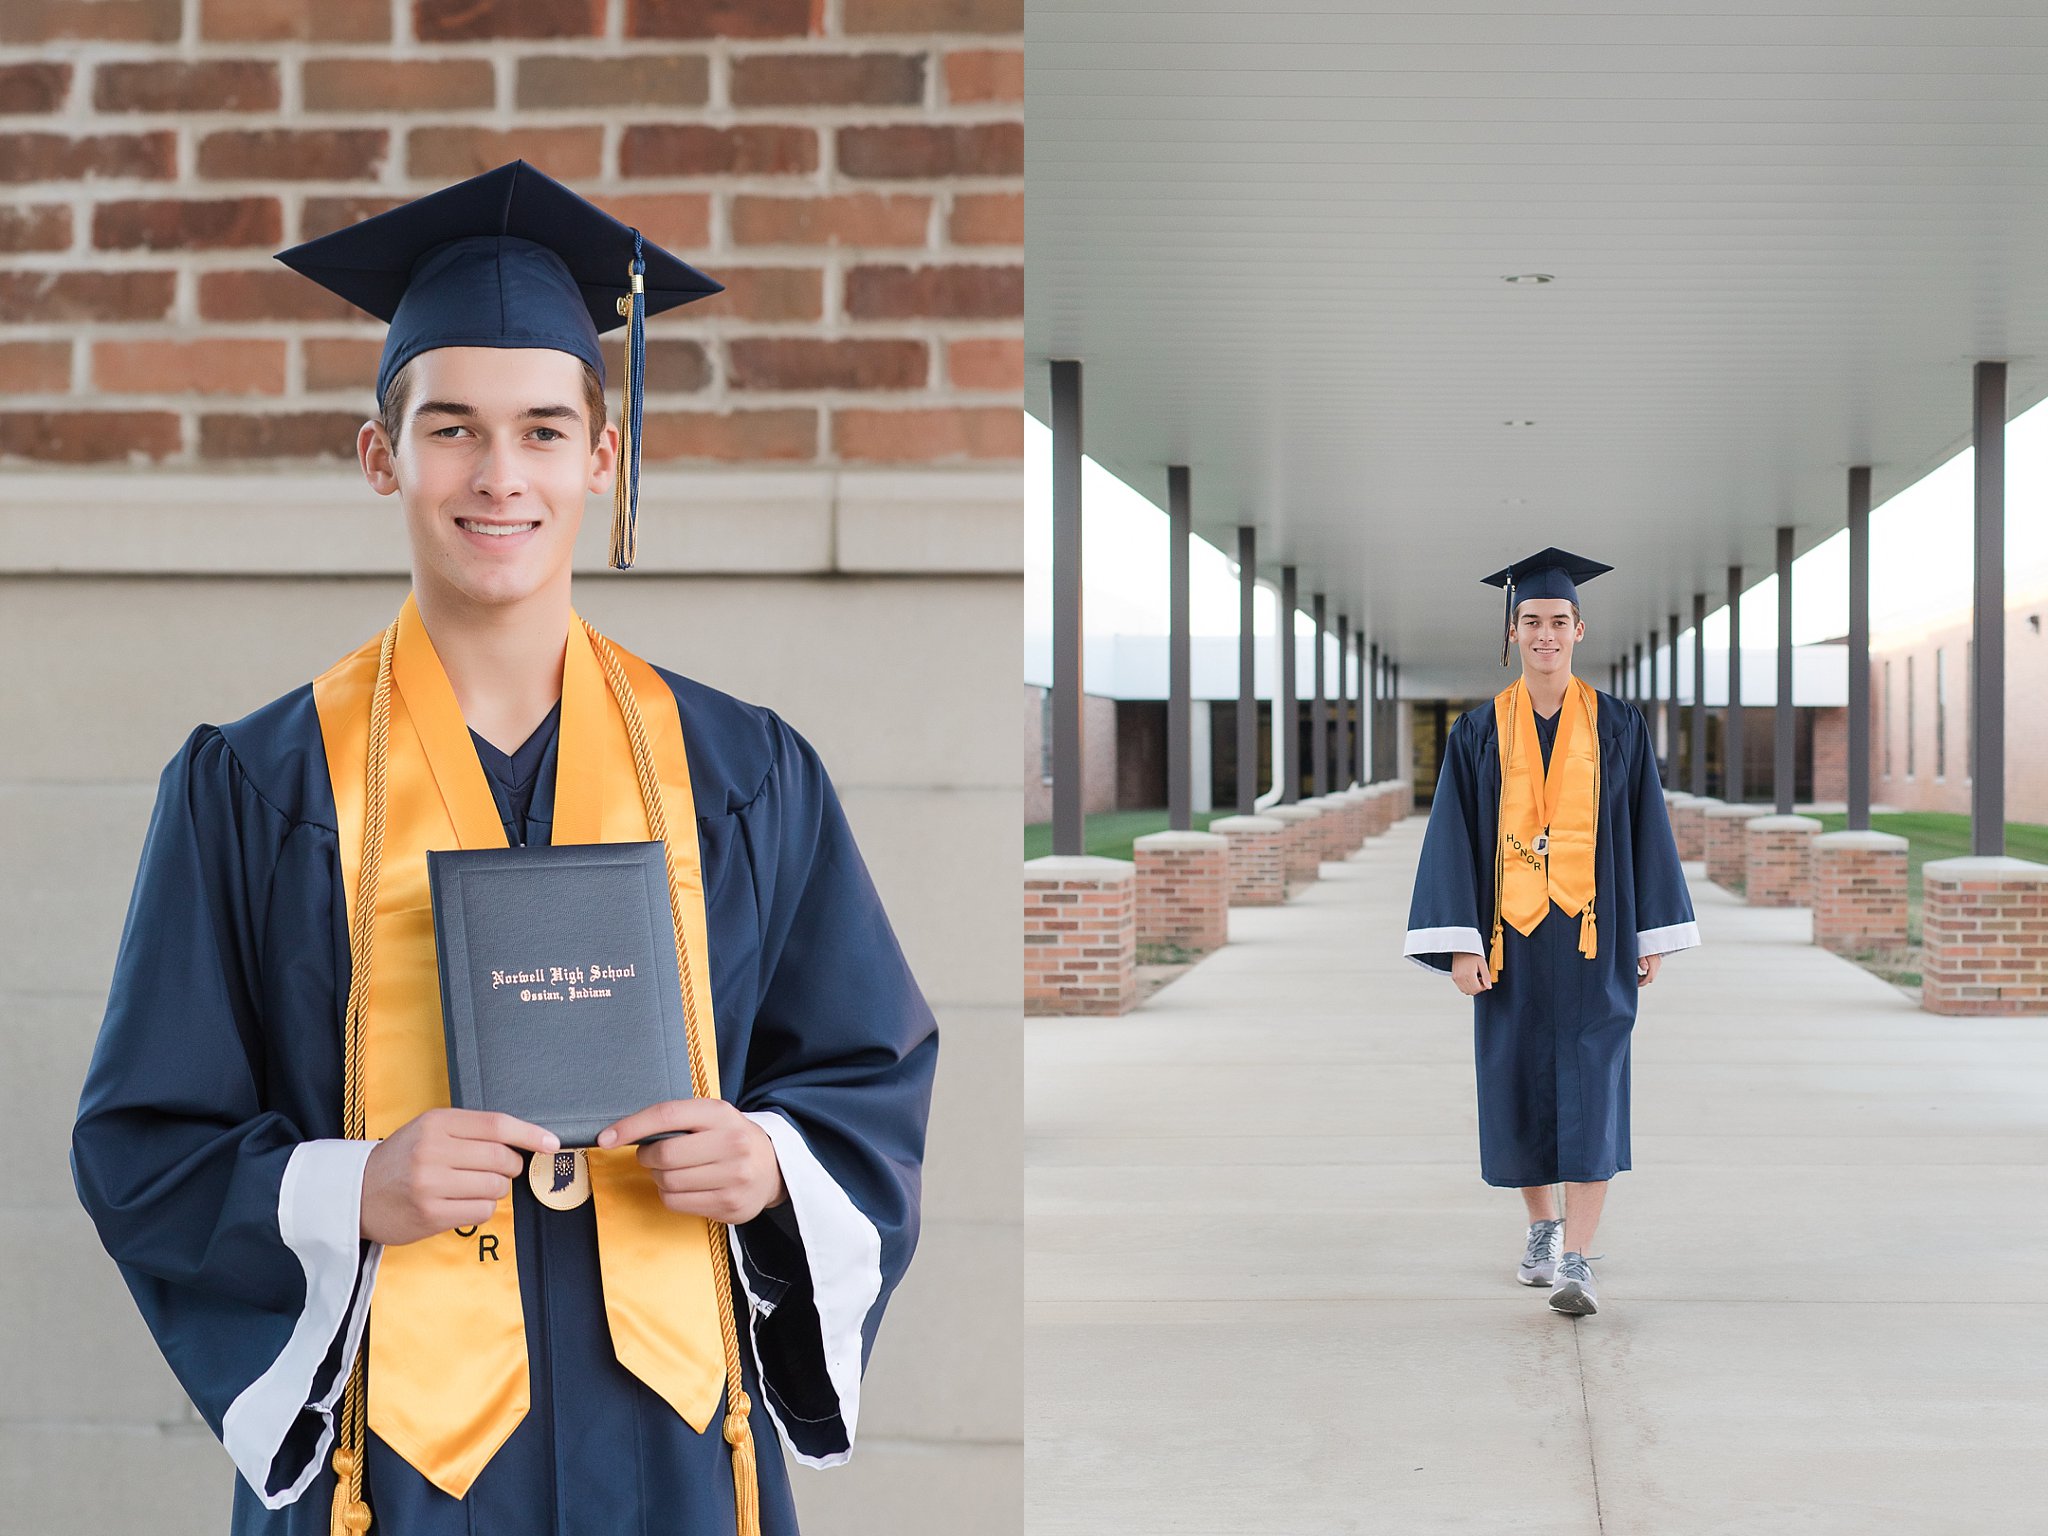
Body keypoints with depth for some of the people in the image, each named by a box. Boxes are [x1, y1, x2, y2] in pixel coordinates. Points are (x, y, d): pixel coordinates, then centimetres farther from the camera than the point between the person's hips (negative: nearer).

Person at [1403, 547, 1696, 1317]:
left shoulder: (1617, 726, 1)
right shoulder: (1480, 733, 1)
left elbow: (1646, 829, 4)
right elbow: (1455, 840, -1)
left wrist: (1652, 934, 2)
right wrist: (1460, 942, -9)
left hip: (1593, 934, -1)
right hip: (1512, 934, 2)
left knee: (1590, 1089, -10)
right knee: (1518, 1086, 10)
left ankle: (1576, 1263, -14)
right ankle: (1541, 1228, 31)